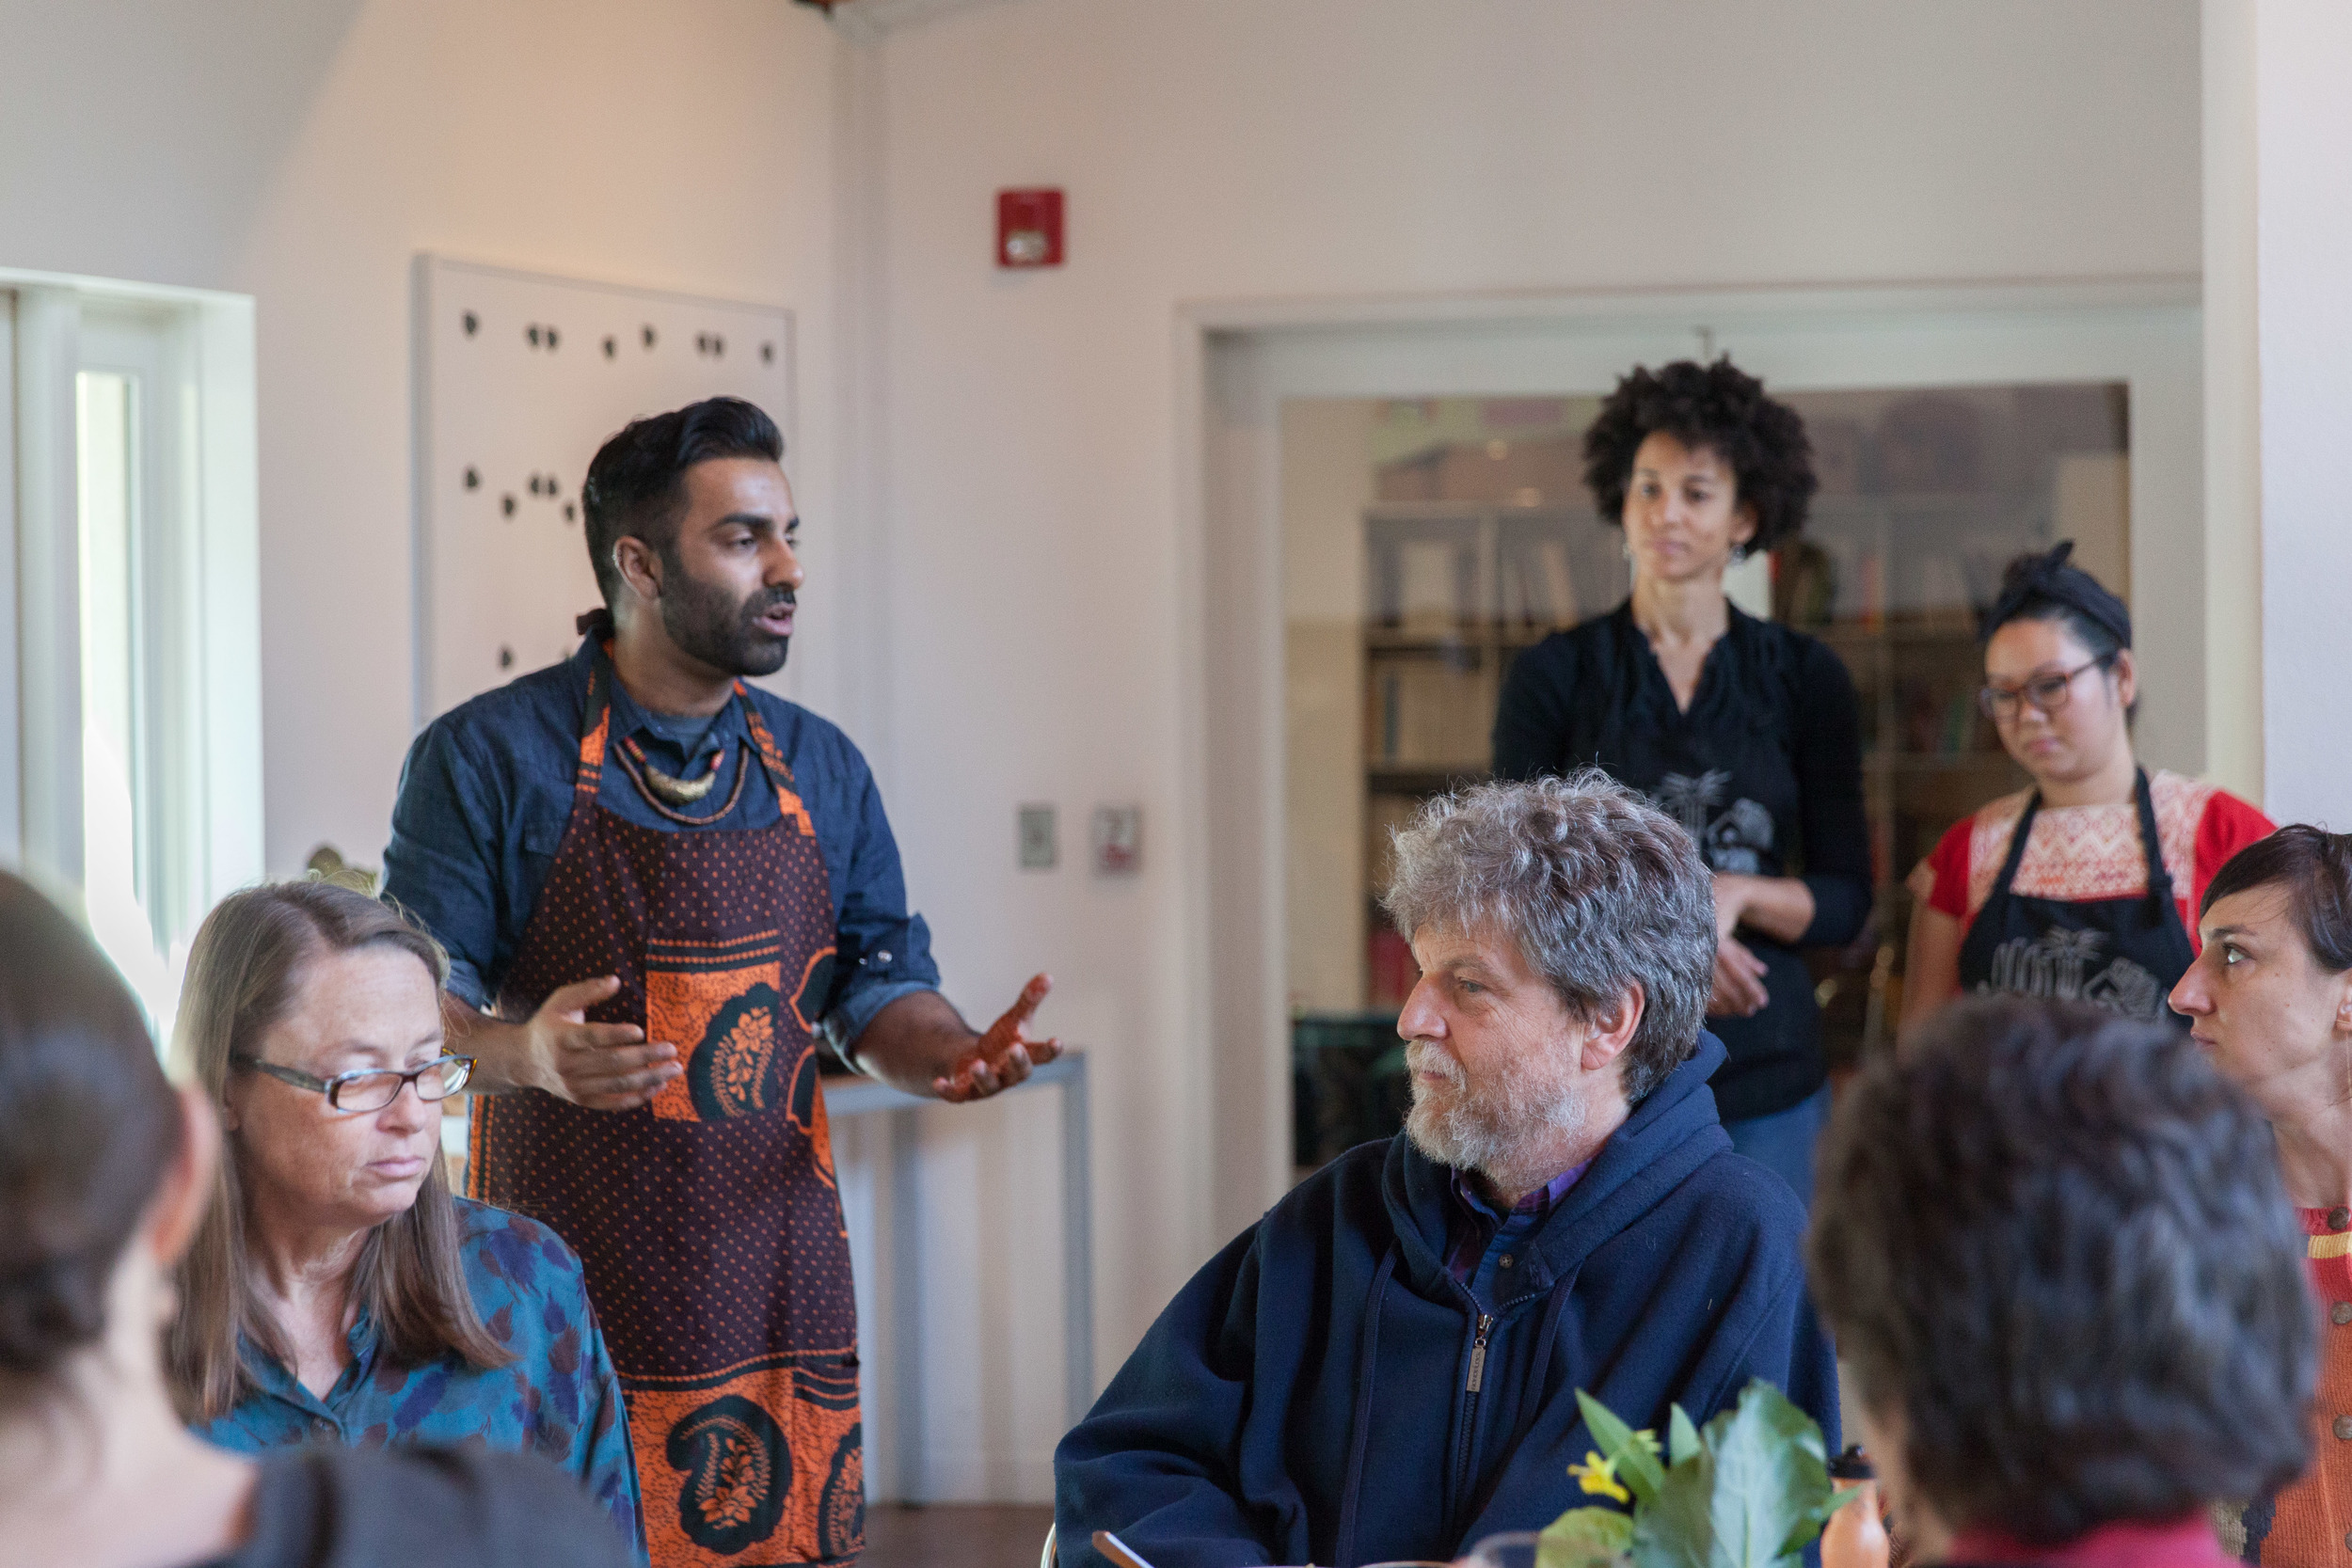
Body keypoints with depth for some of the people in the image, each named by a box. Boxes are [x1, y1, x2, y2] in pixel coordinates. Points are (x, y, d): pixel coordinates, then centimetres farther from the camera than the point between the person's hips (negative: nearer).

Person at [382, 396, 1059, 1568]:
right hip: (562, 1301, -4)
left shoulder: (821, 770, 12)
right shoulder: (487, 758, -3)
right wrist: (524, 1053, -25)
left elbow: (879, 986, 14)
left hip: (777, 1294, 4)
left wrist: (948, 1055, -7)